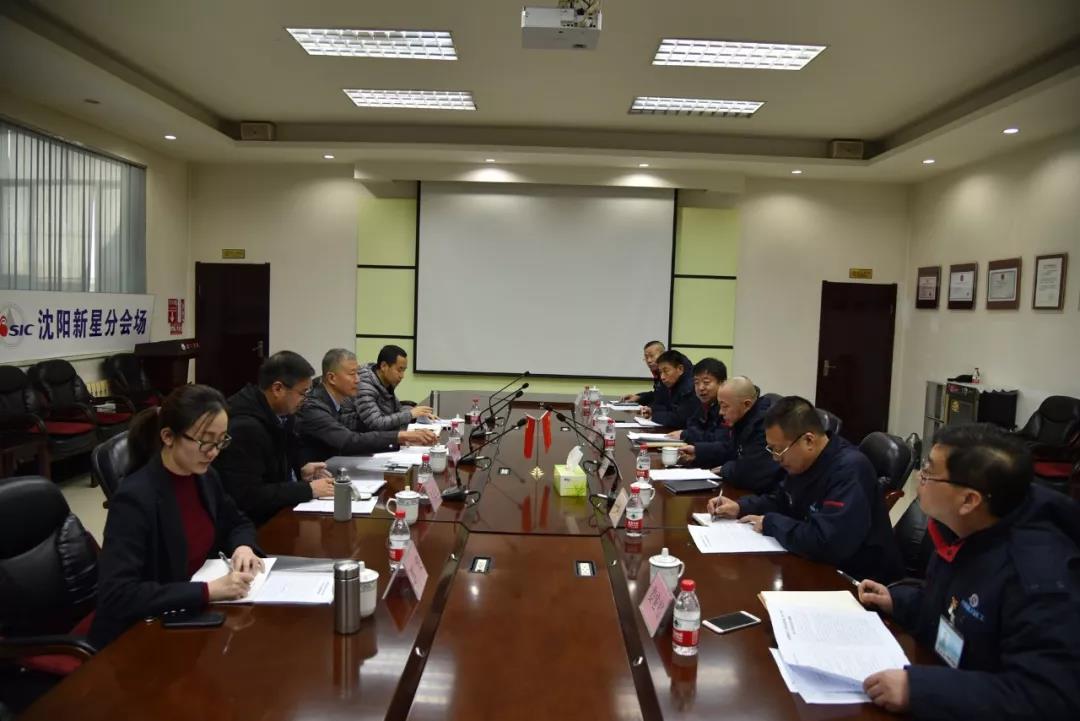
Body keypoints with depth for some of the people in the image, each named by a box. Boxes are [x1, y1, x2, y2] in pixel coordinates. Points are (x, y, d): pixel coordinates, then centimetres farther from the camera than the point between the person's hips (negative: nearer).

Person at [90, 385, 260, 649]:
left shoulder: (204, 477, -1)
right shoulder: (135, 498, -22)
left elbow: (237, 522, 17)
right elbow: (116, 595, -27)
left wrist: (243, 547, -5)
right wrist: (209, 591, -30)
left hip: (194, 614, 7)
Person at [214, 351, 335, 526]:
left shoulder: (282, 413, 2)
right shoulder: (244, 427, -24)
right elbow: (248, 497, -27)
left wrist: (300, 473, 0)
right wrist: (309, 489, -22)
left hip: (280, 510, 8)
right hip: (258, 523, -8)